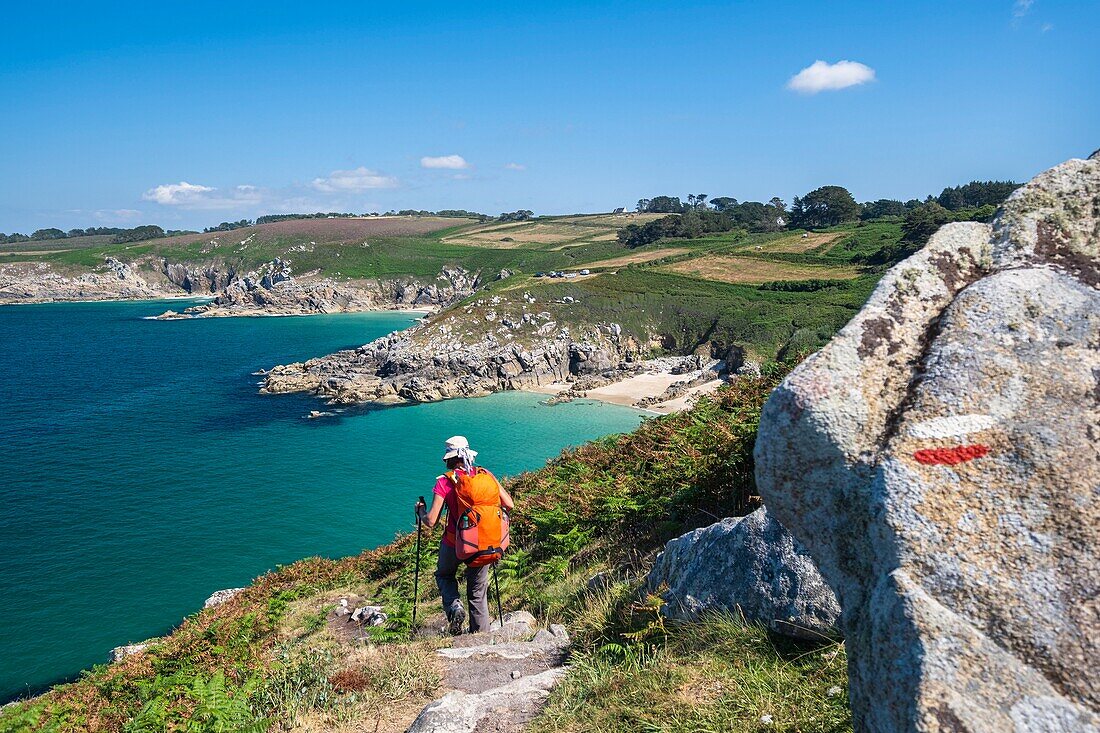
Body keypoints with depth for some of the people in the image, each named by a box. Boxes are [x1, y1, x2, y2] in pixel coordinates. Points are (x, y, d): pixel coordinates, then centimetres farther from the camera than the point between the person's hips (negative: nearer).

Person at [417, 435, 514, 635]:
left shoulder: (445, 482, -11)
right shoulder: (485, 475, -3)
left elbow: (431, 522, -14)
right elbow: (509, 505, -2)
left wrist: (421, 511, 7)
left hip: (454, 543, -2)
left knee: (444, 575, 28)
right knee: (478, 591, 21)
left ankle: (454, 606, 2)